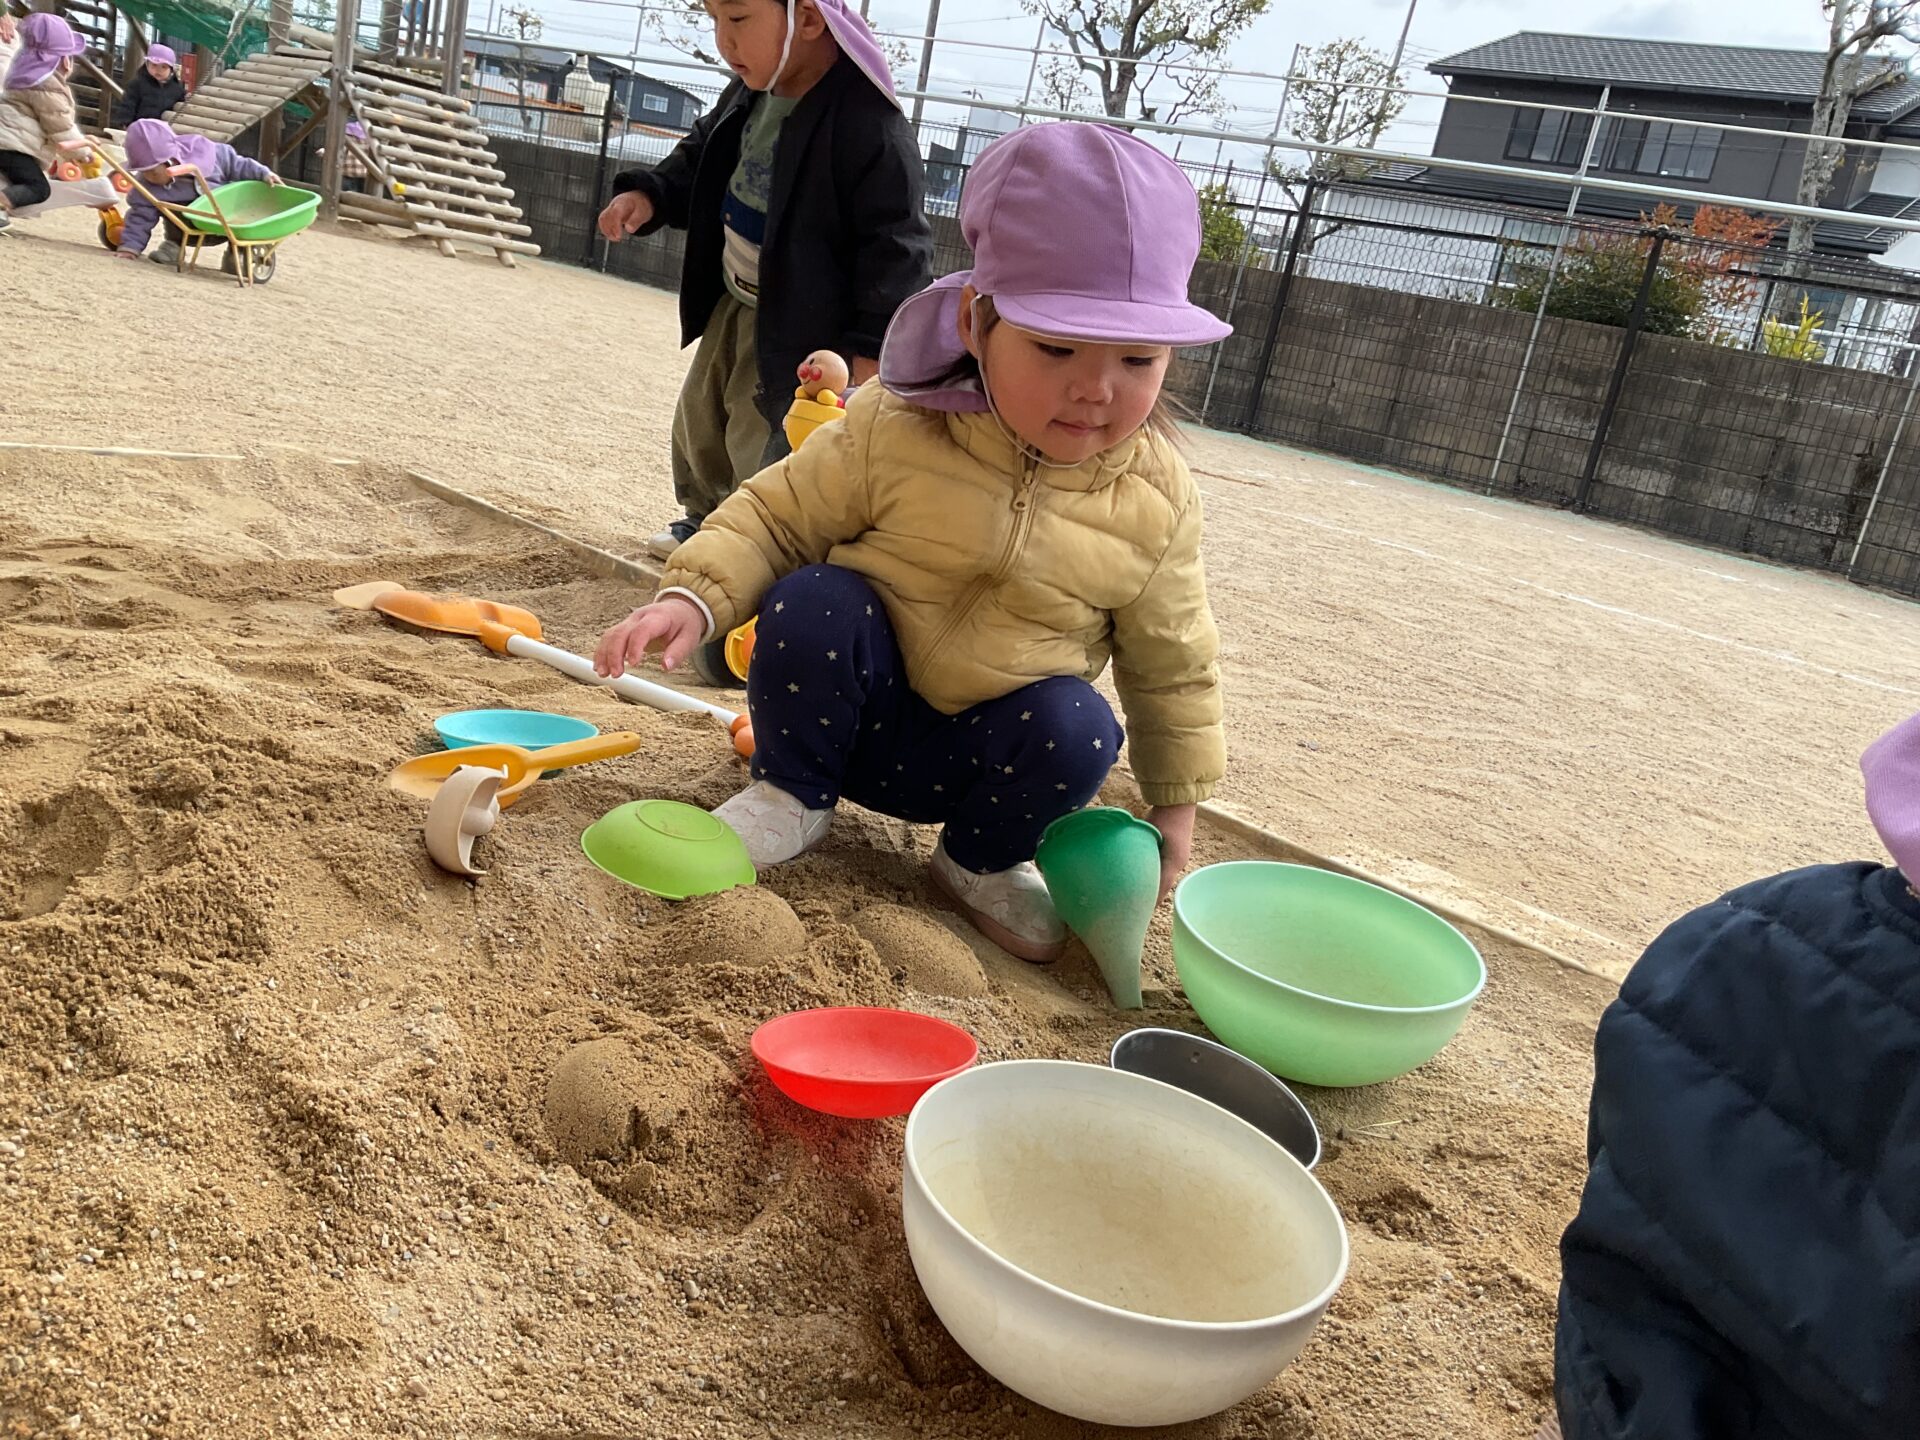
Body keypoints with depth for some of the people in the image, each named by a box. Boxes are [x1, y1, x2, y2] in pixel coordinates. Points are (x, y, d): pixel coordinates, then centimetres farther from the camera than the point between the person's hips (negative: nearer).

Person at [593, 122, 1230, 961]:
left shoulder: (1157, 501, -10)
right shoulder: (893, 430, -16)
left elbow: (1173, 664, 1)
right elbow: (778, 516, -7)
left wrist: (1176, 804, 4)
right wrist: (695, 596, -24)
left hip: (980, 751, 1)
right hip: (859, 706, -1)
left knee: (1075, 731, -28)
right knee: (811, 601, -27)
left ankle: (981, 860, 2)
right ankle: (792, 796, -2)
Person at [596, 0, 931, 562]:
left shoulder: (867, 125, -28)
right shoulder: (750, 92, -1)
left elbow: (894, 244, -27)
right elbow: (701, 160, 17)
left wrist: (872, 344, -30)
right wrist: (650, 194, -1)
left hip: (799, 323, -9)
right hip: (734, 302, 9)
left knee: (761, 443, -6)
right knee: (699, 416, 23)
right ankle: (706, 517, 46)